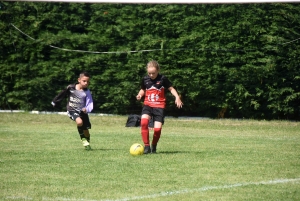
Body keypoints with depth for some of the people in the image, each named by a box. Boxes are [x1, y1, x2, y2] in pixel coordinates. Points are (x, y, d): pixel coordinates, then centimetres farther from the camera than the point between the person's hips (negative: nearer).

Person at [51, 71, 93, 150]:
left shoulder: (87, 92, -8)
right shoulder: (71, 88, -9)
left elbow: (90, 104, -13)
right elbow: (62, 94, 5)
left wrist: (87, 109, -34)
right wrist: (54, 102, 14)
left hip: (82, 111, 2)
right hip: (72, 110, -2)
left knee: (86, 130, 3)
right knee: (79, 122, -30)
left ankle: (87, 143, 29)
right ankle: (83, 139, -8)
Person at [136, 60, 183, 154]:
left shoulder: (163, 79, -5)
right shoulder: (145, 79, 4)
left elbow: (171, 88, 3)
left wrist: (177, 97, -13)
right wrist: (140, 94, -1)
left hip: (159, 106, -2)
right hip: (148, 105, 2)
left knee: (157, 129, -12)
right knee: (144, 121, -26)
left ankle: (154, 146, 19)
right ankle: (146, 146, -17)